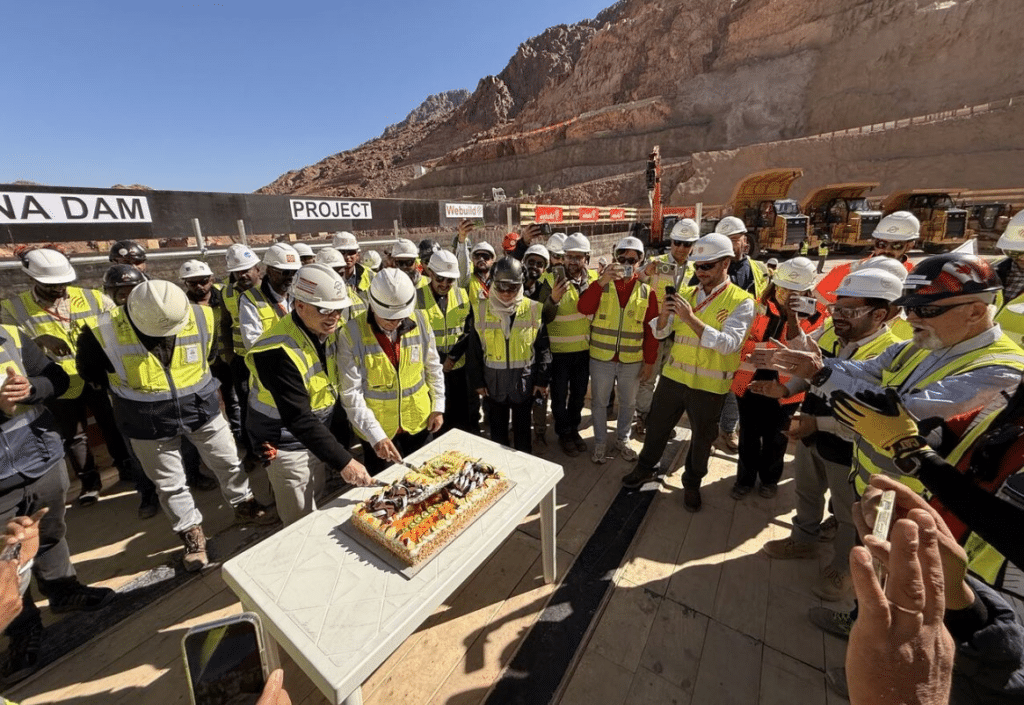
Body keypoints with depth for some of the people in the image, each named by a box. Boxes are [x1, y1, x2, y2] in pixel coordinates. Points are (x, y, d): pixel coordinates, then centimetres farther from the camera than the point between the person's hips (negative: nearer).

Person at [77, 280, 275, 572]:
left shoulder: (202, 318, -18)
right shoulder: (104, 333, -21)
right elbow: (89, 372, 1)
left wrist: (191, 381, 7)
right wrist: (132, 391, 2)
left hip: (203, 410, 1)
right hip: (150, 426, -1)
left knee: (229, 463, 15)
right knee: (171, 485, 14)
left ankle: (244, 506, 39)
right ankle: (192, 534, 35)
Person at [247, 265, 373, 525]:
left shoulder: (327, 330, -7)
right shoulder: (279, 350, -32)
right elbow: (298, 419, -34)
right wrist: (343, 461, -35)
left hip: (317, 434, 7)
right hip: (286, 443, -7)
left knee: (316, 501, 27)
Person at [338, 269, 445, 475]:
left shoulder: (419, 321, -11)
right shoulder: (352, 334, -19)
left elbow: (433, 367, 2)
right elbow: (351, 393, -18)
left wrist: (438, 406, 2)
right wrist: (375, 435, -23)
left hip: (419, 421, 3)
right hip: (376, 429, -2)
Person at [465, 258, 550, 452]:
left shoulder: (533, 310, -8)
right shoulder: (480, 310, -6)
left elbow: (543, 347, -2)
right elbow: (473, 350, 0)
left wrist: (542, 379, -2)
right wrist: (476, 381, 0)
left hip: (524, 381, -1)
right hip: (493, 382, 1)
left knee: (522, 428, 16)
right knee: (497, 428, 18)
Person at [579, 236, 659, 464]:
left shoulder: (646, 291, 0)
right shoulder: (601, 285, -2)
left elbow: (651, 329, 2)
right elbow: (583, 308, -20)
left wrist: (650, 361, 1)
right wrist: (602, 281, -30)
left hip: (632, 361, 1)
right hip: (601, 359, -1)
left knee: (628, 403, 16)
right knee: (599, 402, 12)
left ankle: (622, 440, 36)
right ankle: (600, 443, 30)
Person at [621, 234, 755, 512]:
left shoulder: (741, 301, -10)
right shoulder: (686, 294, 3)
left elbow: (729, 344, -22)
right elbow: (660, 333, 2)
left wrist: (691, 318, -28)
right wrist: (664, 313, -20)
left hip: (710, 385, -3)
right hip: (674, 375, 3)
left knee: (702, 437, 16)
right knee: (657, 425, 16)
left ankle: (692, 484, 40)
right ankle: (646, 468, 41)